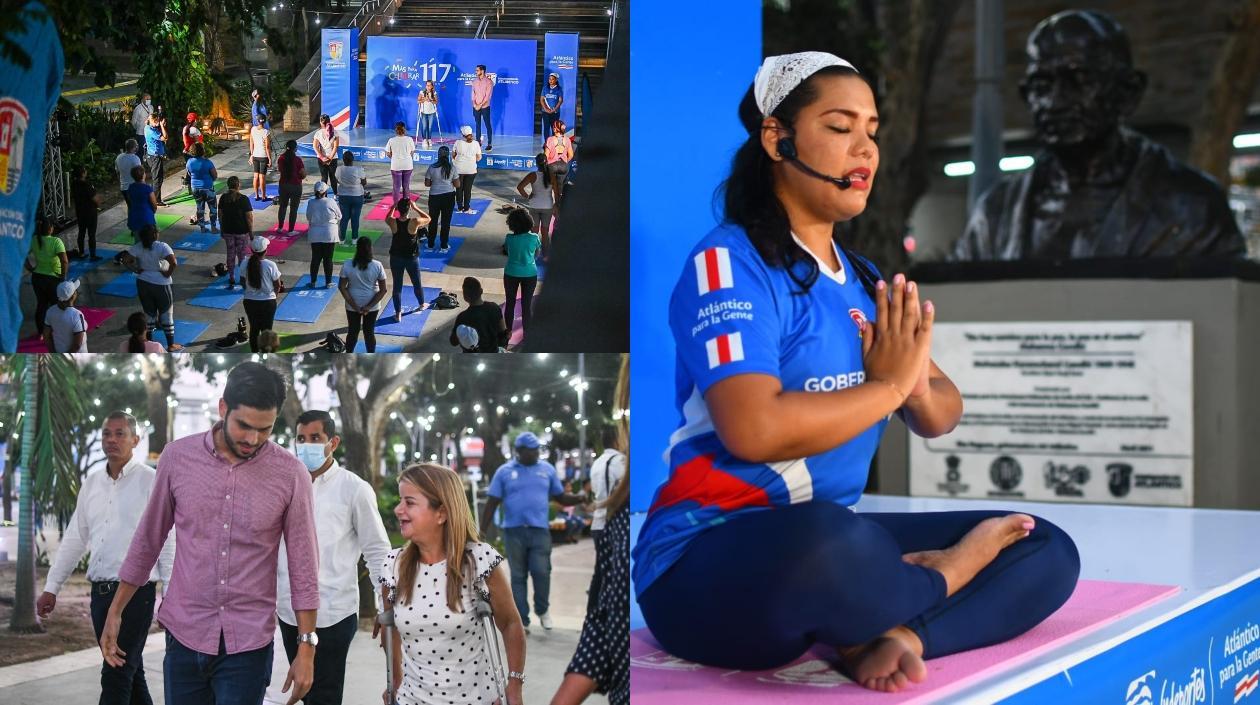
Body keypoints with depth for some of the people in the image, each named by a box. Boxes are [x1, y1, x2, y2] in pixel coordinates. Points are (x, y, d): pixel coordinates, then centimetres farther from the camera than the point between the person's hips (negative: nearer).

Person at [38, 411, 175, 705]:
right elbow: (74, 539, 18)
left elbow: (168, 542, -8)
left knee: (116, 676, -9)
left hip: (135, 592, -6)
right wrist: (51, 588, 15)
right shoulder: (92, 483, 13)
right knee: (129, 673, 13)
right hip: (100, 590, 6)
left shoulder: (150, 481, -5)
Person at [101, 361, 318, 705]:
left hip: (248, 644, -2)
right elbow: (148, 540, 8)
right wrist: (115, 611, 10)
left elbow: (303, 566, -3)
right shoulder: (177, 456, -3)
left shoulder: (291, 474, -8)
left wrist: (306, 646, -4)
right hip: (184, 634, 2)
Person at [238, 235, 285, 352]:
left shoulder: (245, 264, -11)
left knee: (254, 329, 18)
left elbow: (243, 284, 1)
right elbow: (278, 286, -8)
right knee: (266, 330, 10)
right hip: (267, 302, -3)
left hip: (250, 302, 3)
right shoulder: (270, 265, -19)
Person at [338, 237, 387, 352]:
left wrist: (354, 305, -9)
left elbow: (342, 287, -12)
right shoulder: (377, 266, -14)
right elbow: (383, 289, -12)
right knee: (369, 332, 13)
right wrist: (369, 306, -11)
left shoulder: (347, 266, -13)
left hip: (353, 305, 0)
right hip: (372, 306, 0)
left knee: (353, 331, 16)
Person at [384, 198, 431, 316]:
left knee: (397, 285, 10)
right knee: (416, 283, 21)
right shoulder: (414, 222, -23)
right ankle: (422, 304, 44)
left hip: (396, 257, 1)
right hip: (411, 258, -1)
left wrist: (394, 207, 12)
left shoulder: (393, 222, -16)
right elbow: (428, 218, -2)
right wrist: (415, 208, -3)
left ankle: (398, 313, 15)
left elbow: (387, 218, 10)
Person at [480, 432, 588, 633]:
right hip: (514, 531, 0)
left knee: (541, 572, -11)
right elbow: (492, 503, 4)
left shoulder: (547, 469, 8)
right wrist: (482, 532, 0)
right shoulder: (504, 472, 3)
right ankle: (522, 621, 11)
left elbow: (561, 497, 12)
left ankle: (543, 611, 13)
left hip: (540, 530, 0)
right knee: (518, 577, 4)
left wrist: (580, 498, -9)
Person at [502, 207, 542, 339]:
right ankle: (527, 333, 20)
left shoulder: (509, 238, -16)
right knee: (527, 305, 12)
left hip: (511, 274, 0)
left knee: (510, 304, 15)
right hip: (530, 274, 0)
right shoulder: (534, 238, -14)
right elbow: (536, 255, 1)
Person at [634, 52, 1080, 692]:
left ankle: (896, 633, -24)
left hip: (832, 542, 8)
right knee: (827, 541, -41)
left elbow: (943, 414, 14)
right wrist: (888, 386, -10)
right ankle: (940, 581, -7)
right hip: (706, 563, -8)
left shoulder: (862, 279, 14)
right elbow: (753, 429, -24)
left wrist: (919, 395, -10)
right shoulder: (730, 263, -10)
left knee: (1047, 549, 2)